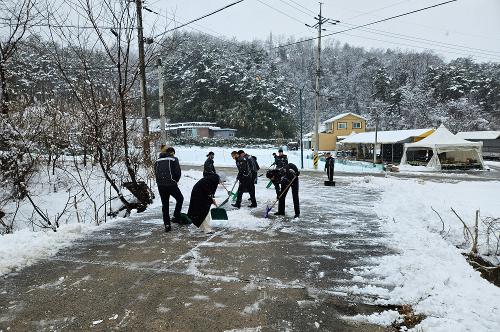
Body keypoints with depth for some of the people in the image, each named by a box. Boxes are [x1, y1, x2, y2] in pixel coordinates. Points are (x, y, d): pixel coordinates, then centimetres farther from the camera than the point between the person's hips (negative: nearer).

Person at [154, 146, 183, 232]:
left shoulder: (158, 160, 14)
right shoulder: (174, 159, -2)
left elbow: (156, 173, 14)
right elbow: (178, 172, -8)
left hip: (160, 185, 5)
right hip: (171, 184, -5)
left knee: (165, 205, 12)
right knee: (180, 199, 18)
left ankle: (167, 225, 13)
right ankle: (176, 217, 10)